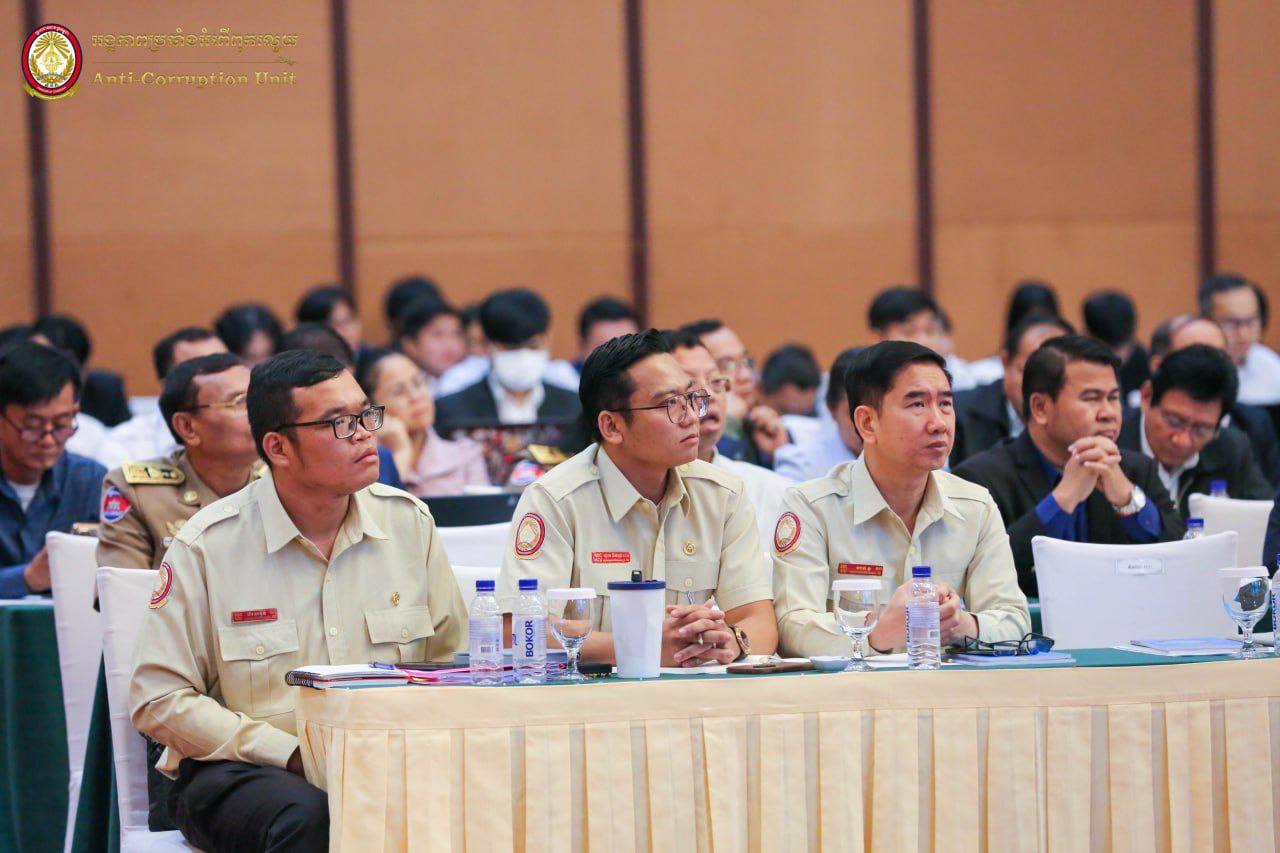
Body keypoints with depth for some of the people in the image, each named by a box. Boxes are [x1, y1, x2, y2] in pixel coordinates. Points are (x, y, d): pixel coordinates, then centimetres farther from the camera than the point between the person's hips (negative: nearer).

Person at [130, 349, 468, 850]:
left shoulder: (409, 522, 7)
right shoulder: (207, 546, -5)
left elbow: (452, 665, 14)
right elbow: (158, 701, -6)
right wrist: (292, 755, -15)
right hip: (236, 772, -3)